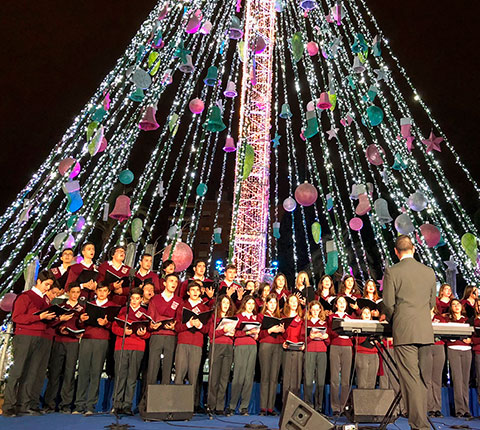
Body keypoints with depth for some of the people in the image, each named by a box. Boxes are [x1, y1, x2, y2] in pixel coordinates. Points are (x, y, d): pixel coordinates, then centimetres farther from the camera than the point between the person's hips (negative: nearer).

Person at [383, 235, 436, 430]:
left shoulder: (392, 272, -8)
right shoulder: (429, 272, 7)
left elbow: (388, 304, -8)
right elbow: (432, 302, 14)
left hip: (404, 331, -5)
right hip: (425, 330, 5)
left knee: (410, 378, -1)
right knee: (420, 377, 17)